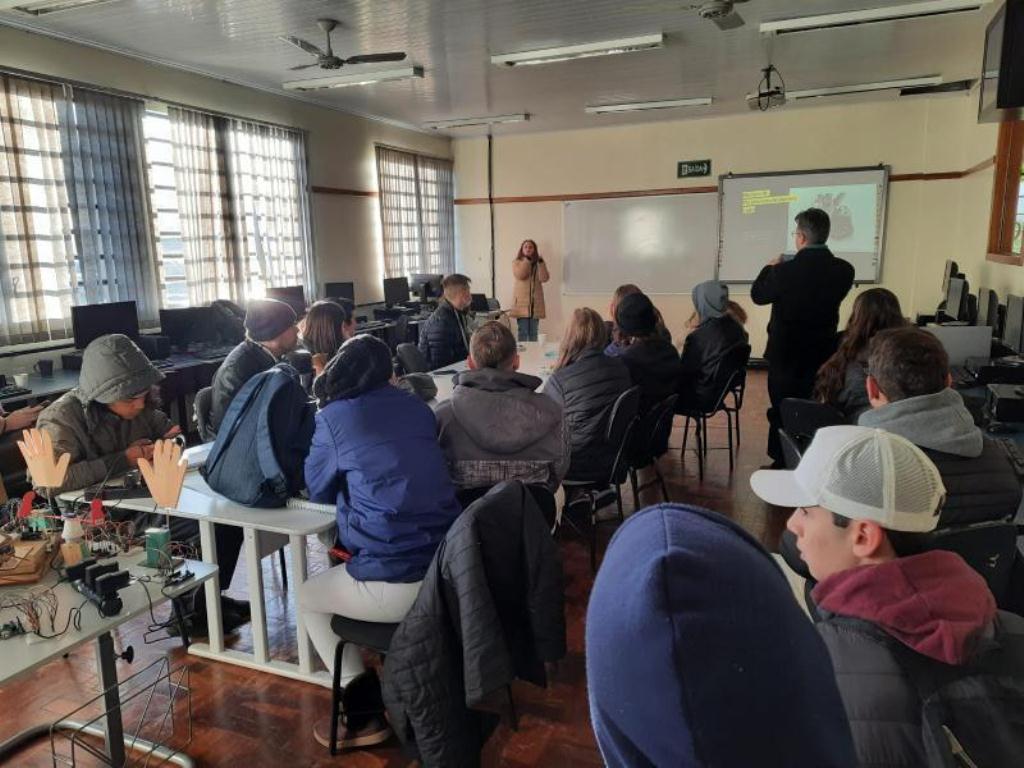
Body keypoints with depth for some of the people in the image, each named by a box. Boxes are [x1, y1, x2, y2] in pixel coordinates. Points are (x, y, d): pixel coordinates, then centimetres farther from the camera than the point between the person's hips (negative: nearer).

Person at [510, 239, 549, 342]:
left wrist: (540, 262, -9)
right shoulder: (517, 263, 7)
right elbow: (520, 275, -14)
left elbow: (544, 278, -4)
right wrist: (527, 260, -11)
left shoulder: (539, 264, 13)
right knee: (523, 332, -3)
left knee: (533, 332, 5)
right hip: (522, 302, -2)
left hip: (536, 302, 3)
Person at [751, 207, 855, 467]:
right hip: (824, 352, 4)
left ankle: (783, 464, 18)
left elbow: (758, 295, -3)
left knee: (783, 413, 9)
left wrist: (771, 268, 14)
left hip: (787, 353, -4)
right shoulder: (844, 270, -7)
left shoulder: (784, 271, -20)